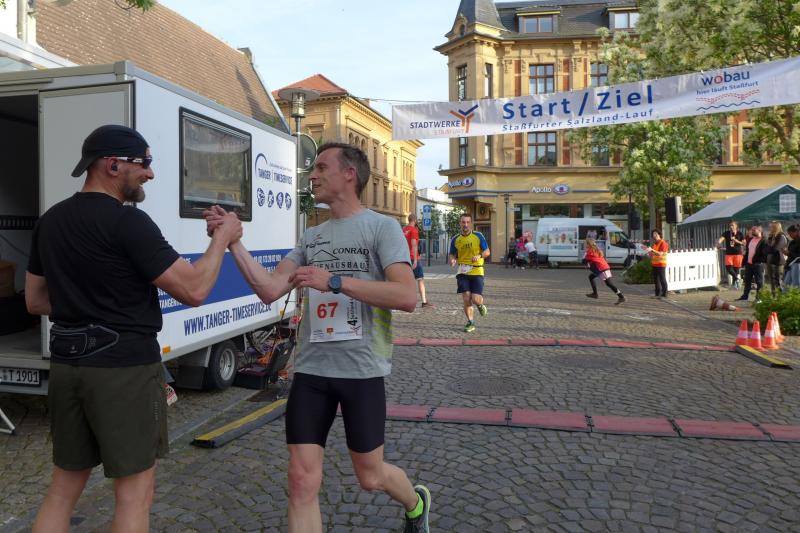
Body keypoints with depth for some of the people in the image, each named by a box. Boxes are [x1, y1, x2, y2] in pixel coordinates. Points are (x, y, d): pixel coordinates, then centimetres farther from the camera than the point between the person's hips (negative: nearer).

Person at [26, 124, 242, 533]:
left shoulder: (50, 221, 9)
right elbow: (193, 290, -17)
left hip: (67, 364, 8)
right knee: (135, 492, 6)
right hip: (124, 368, -8)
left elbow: (35, 301, 16)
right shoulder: (128, 222, -16)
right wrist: (222, 238, -5)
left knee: (64, 486, 19)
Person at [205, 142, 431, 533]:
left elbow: (407, 297, -18)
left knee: (370, 476, 13)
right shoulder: (311, 237, 11)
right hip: (310, 370, 5)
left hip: (361, 370, -4)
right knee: (302, 481, 3)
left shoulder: (381, 227, -6)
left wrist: (335, 281, -21)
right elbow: (269, 289, 2)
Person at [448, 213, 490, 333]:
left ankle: (480, 305, 27)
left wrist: (479, 256, -19)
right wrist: (452, 260, -14)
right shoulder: (455, 240, 4)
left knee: (475, 299, -11)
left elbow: (487, 252, 2)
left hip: (477, 272, -1)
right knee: (466, 299, -6)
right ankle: (470, 322, 14)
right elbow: (452, 255, 10)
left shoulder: (478, 236, -1)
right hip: (462, 273, 2)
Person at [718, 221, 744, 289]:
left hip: (738, 253, -1)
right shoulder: (726, 233, 3)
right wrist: (719, 242, -35)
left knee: (736, 268, 0)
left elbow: (744, 243, 0)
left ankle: (734, 283, 11)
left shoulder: (739, 234, 1)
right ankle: (737, 278, 8)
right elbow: (721, 238, -13)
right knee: (728, 267, -13)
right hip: (729, 253, 1)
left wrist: (736, 240, -14)